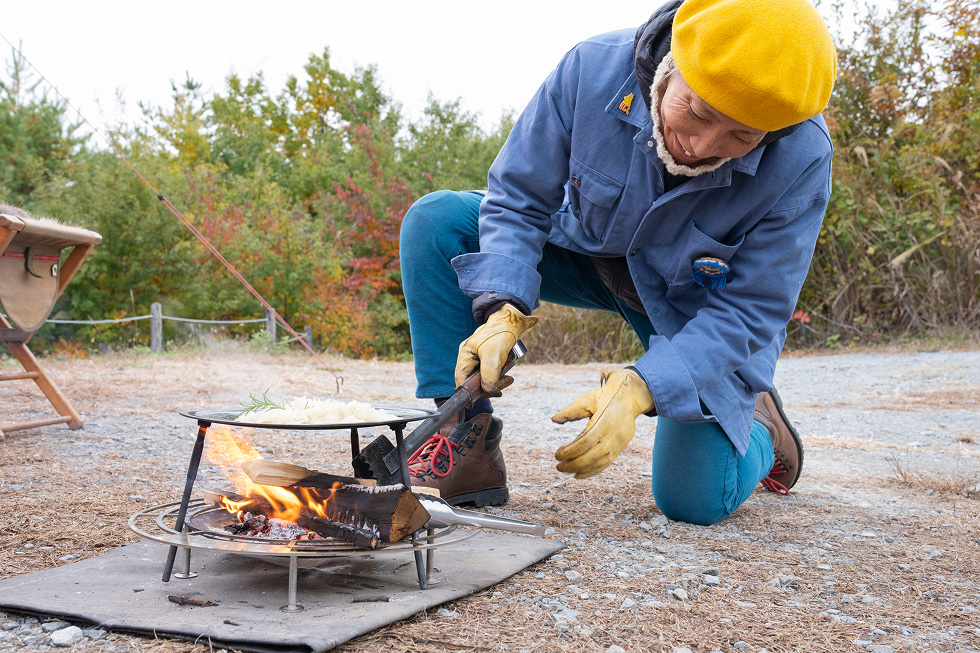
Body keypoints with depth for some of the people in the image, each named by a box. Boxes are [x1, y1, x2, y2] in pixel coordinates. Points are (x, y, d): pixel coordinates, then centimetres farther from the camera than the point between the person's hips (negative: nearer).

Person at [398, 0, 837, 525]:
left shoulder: (801, 158, -31)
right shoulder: (594, 69, -29)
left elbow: (749, 310, -25)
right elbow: (516, 200, -17)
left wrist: (640, 388, -39)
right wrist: (502, 308, -35)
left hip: (697, 302, -2)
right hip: (587, 251, 3)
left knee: (694, 500, -16)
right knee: (434, 221, -20)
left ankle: (757, 425, 22)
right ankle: (468, 443, -15)